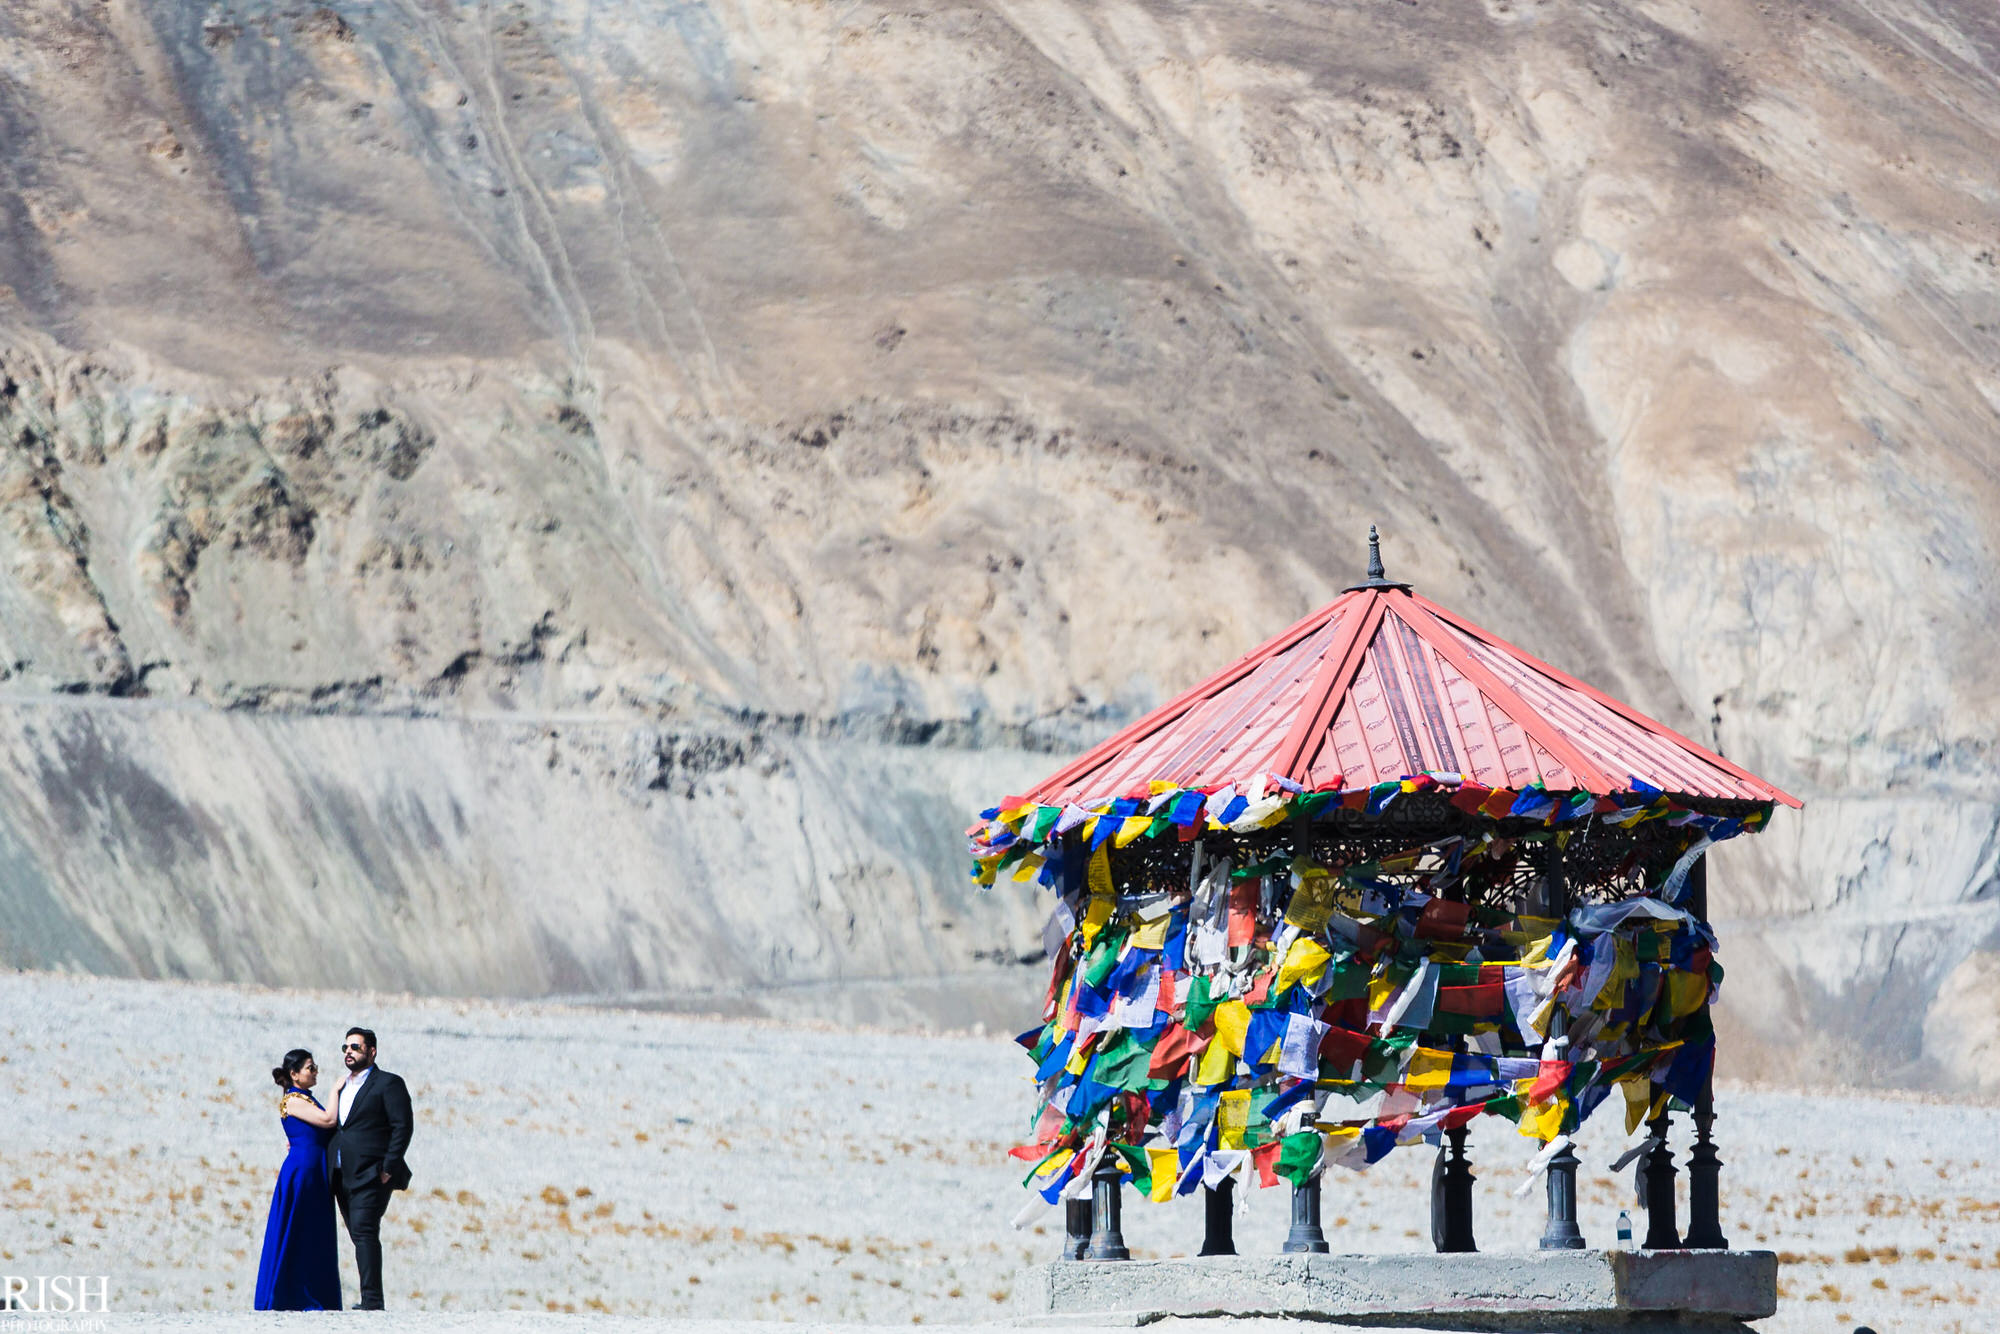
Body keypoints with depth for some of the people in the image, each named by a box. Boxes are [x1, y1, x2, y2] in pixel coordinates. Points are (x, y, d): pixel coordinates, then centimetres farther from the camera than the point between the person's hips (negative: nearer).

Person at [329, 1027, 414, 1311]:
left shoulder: (388, 1084, -2)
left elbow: (403, 1126, -8)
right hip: (342, 1176, 8)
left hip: (370, 1175, -8)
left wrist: (389, 1168, -15)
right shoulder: (343, 1087, 22)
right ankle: (370, 1300, 10)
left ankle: (371, 1300, -20)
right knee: (360, 1236, 7)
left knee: (364, 1232, -17)